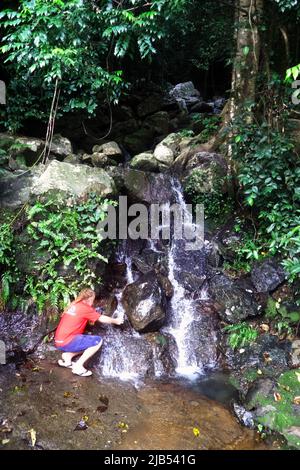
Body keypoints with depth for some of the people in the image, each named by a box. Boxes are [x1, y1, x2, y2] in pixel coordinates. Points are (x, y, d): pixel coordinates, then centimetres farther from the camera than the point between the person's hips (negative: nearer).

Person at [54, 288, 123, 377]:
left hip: (59, 341, 9)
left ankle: (67, 355, 12)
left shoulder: (74, 305, 14)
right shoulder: (84, 308, -10)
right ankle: (78, 366, -8)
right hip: (67, 342, -9)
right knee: (98, 341, -8)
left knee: (88, 342, 23)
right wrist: (115, 321, 13)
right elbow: (102, 319, -2)